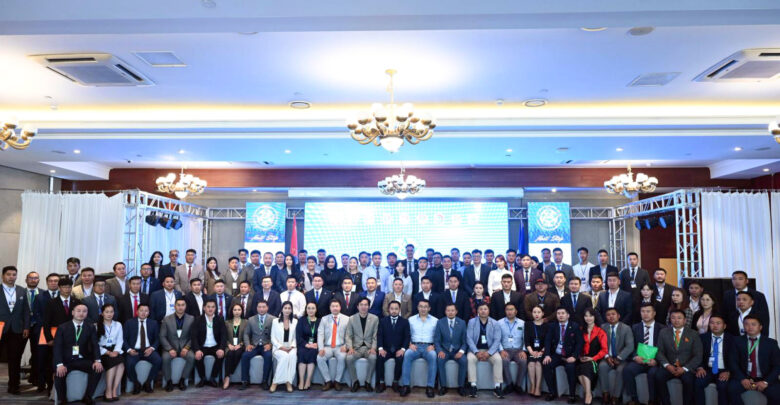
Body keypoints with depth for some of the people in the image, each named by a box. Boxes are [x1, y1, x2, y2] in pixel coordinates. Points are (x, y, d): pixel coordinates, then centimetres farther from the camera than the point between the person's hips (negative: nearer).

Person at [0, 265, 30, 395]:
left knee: (15, 359, 3)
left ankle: (13, 386, 9)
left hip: (17, 330, 2)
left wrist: (26, 327, 4)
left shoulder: (22, 291, 9)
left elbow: (26, 310, 10)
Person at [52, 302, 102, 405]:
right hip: (66, 360, -1)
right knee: (59, 374, -31)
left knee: (98, 368, -24)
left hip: (83, 360, 1)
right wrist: (59, 364, -24)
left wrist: (97, 360, -23)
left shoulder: (91, 328, 7)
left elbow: (95, 345, -3)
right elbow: (57, 347, -7)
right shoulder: (62, 327, 2)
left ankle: (87, 396, -7)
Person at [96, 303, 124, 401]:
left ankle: (114, 390, -24)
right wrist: (107, 352, -15)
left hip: (114, 350, 3)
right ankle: (108, 391, -22)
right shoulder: (97, 326, 2)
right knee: (113, 362, -32)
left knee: (121, 362, -29)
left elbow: (120, 341, 10)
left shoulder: (118, 325, 15)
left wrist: (116, 351, -10)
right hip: (102, 351, -3)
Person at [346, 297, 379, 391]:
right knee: (349, 358, -30)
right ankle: (355, 381, -9)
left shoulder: (375, 318, 4)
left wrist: (373, 348, -15)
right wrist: (350, 348, -14)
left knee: (373, 357, -33)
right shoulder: (352, 318, 5)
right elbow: (348, 336, 3)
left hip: (369, 347, 0)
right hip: (356, 347, 1)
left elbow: (375, 336, 1)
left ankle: (368, 382, -12)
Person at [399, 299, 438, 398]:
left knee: (433, 356, -35)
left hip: (428, 347, -1)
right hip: (415, 346, 1)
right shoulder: (411, 319, 16)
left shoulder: (435, 320, 13)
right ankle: (406, 386, -29)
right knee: (407, 354, -33)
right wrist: (410, 344, -7)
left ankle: (430, 386, -29)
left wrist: (433, 346, -10)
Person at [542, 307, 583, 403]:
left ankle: (572, 395, -15)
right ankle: (553, 392, -9)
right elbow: (547, 341, 0)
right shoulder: (552, 326, 8)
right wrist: (547, 355, -17)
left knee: (570, 367, -33)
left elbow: (580, 343, -6)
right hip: (556, 355, 3)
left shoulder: (575, 326, 1)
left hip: (569, 356, -3)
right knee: (546, 365, -25)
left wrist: (574, 356, -20)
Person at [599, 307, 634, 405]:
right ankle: (606, 393, -18)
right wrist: (607, 356, -17)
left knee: (620, 370, -31)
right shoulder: (603, 327, 5)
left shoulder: (626, 328, -1)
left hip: (622, 359, -2)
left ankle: (616, 397, -20)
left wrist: (618, 358, -19)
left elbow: (630, 346, -10)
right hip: (608, 357, 2)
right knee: (602, 366, -28)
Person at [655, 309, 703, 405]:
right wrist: (667, 365, -14)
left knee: (688, 379, -32)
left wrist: (684, 368, -14)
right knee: (658, 376, -26)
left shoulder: (693, 334, 4)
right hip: (669, 367, 2)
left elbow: (698, 356, -1)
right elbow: (660, 352, 5)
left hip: (686, 368, -1)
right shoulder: (663, 333, 9)